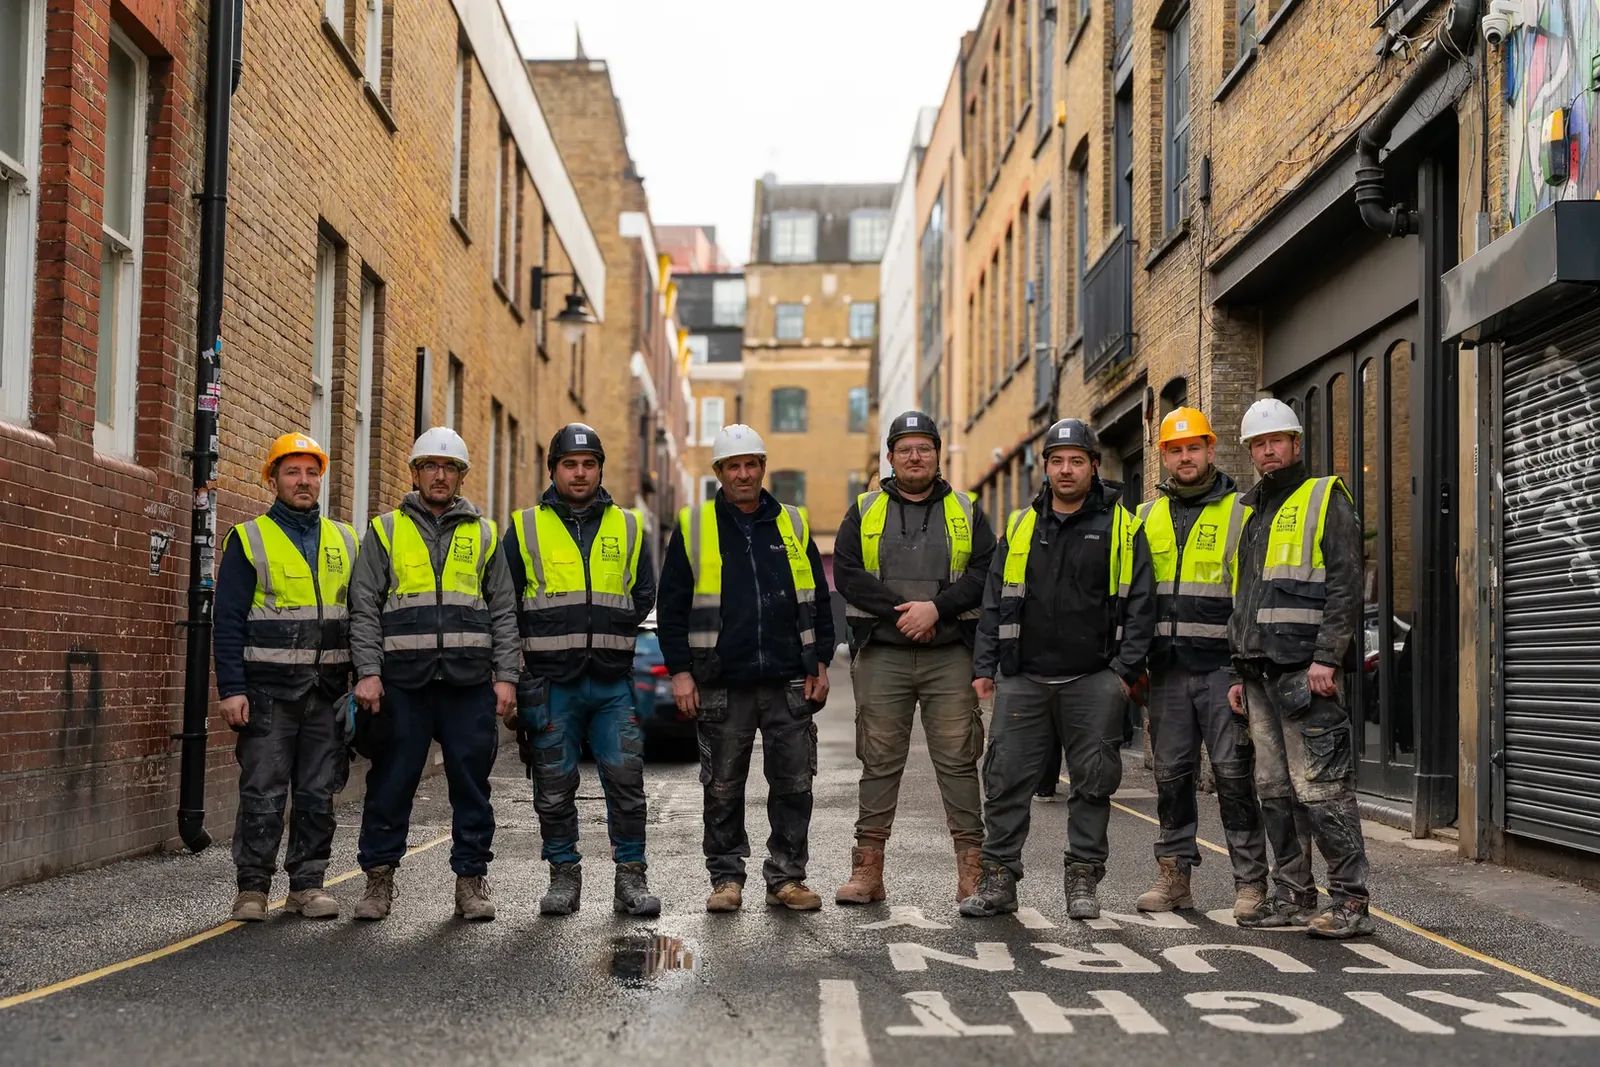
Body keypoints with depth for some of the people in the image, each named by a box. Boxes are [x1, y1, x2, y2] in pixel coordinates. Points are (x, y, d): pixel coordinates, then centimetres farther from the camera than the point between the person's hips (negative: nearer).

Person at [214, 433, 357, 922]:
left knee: (318, 795, 6)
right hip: (268, 690, -3)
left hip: (328, 690, 3)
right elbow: (227, 622, -3)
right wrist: (232, 690, -10)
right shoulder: (249, 540, 1)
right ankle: (252, 887, 7)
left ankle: (308, 883, 15)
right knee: (263, 794, -2)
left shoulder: (345, 541, 12)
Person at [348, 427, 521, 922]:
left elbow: (504, 612, 12)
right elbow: (364, 608, 5)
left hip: (470, 679, 1)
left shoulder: (484, 534, 14)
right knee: (391, 783, 1)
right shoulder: (385, 531, 10)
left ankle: (471, 880, 12)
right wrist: (368, 672, -6)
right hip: (402, 679, -1)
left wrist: (506, 676, 2)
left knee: (471, 784, 4)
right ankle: (379, 878, 11)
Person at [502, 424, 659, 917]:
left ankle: (631, 878, 7)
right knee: (554, 788, 5)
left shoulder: (628, 527, 11)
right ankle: (564, 877, 16)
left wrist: (610, 632, 1)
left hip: (613, 681, 1)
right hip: (550, 683, -1)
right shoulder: (526, 527, 7)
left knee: (626, 780, -2)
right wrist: (543, 636, 0)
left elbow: (644, 594, 14)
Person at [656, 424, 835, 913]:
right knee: (723, 789, 5)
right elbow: (671, 605, 4)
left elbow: (818, 601, 14)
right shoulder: (693, 528, 5)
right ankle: (726, 877, 16)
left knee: (793, 784, 3)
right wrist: (680, 670, -3)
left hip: (789, 683, 2)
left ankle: (786, 877, 14)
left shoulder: (794, 525, 11)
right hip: (722, 685, -1)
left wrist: (819, 663, 7)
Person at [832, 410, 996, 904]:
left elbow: (985, 573, -1)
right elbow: (847, 573, -1)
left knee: (958, 760, -1)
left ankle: (972, 867, 4)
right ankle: (867, 868, 9)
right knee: (879, 761, 4)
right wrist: (900, 609, -12)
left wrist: (937, 608, -14)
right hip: (881, 656, 1)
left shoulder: (966, 512, 11)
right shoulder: (864, 512, 11)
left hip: (950, 656, 0)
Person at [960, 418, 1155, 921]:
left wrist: (1126, 670, -8)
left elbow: (1140, 603, 0)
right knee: (1006, 778, 0)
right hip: (1024, 678, 2)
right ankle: (999, 876, 9)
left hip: (1093, 680, -2)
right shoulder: (1020, 526, 11)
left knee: (1093, 780, 4)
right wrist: (984, 667, 4)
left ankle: (1083, 879, 15)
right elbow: (994, 601, 11)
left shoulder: (1120, 526, 3)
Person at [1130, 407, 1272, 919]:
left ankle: (1250, 882, 3)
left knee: (1232, 772, -4)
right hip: (1167, 667, 4)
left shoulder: (1239, 512, 1)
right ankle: (1174, 875, 17)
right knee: (1171, 773, 8)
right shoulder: (1148, 517, 15)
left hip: (1221, 666, -4)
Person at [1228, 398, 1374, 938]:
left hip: (1305, 668, -8)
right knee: (1275, 788, 9)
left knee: (1320, 786, -10)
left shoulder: (1325, 499, 0)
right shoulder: (1251, 513, 22)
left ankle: (1350, 900, -6)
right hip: (1261, 670, 8)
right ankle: (1294, 896, 16)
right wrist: (1239, 672, 18)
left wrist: (1327, 657, -18)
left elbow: (1345, 584, -10)